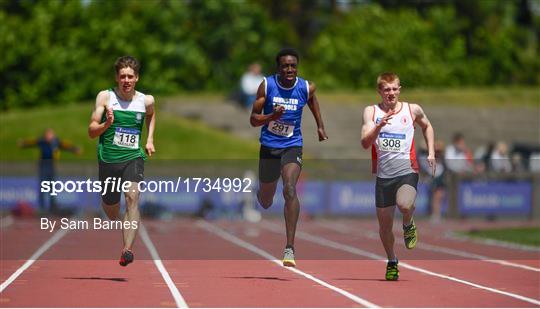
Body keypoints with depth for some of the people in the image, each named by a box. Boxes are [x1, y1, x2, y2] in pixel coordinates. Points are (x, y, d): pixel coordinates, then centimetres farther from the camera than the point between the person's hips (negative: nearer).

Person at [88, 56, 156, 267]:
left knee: (132, 197, -25)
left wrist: (150, 140, 17)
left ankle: (127, 250, -36)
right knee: (111, 210, 11)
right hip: (108, 159, 0)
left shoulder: (146, 101, 2)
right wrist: (106, 124, -22)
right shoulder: (105, 97, -3)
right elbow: (91, 132, -3)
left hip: (133, 157, 0)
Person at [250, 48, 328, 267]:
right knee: (265, 202, 14)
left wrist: (320, 126, 21)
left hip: (292, 146, -1)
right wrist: (272, 116, -27)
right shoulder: (267, 85, -10)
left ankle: (290, 248, -27)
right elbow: (253, 119, -9)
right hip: (269, 147, 1)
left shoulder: (306, 88, -7)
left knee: (290, 190, -25)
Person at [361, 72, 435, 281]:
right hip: (384, 175, 2)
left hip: (407, 171, -2)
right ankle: (392, 262, 32)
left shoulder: (412, 110, 3)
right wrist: (379, 126, -26)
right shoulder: (371, 111, 1)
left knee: (404, 205, -32)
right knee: (385, 225, 8)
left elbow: (427, 126, 25)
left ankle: (408, 225, 3)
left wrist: (431, 152, 15)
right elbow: (365, 143, -10)